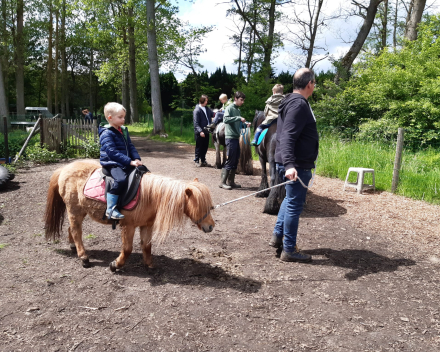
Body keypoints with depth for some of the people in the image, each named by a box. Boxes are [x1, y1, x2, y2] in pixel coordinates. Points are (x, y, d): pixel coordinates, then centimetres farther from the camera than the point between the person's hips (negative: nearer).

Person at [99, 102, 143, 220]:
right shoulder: (106, 133, -10)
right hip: (112, 163, -8)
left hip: (126, 163, 9)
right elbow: (112, 152, -19)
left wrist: (137, 159, -2)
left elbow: (130, 146, 17)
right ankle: (110, 209, -25)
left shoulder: (123, 130, 16)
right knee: (121, 179, -33)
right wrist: (130, 161, -24)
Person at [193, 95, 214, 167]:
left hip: (206, 132, 6)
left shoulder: (207, 108, 9)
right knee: (199, 147, 4)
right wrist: (200, 131, -24)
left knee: (205, 147, 12)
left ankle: (203, 161, 24)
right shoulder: (197, 110, -12)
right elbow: (196, 123, -15)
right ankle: (196, 161, 17)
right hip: (199, 133, -6)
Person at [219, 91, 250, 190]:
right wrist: (239, 118, -23)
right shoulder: (230, 108, -6)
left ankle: (231, 181, 17)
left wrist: (245, 124, 5)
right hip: (230, 137, -8)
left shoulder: (238, 110, 17)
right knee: (230, 160, -8)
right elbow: (226, 119, -21)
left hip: (236, 137, 8)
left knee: (235, 161, 10)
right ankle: (223, 182, -2)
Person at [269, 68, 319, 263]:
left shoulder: (292, 101, 13)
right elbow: (287, 137, -29)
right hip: (297, 166, -10)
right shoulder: (299, 105, -19)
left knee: (290, 200, 24)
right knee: (294, 205, -1)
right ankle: (289, 250, 10)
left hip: (293, 163, 10)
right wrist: (290, 164, -39)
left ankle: (277, 236, 32)